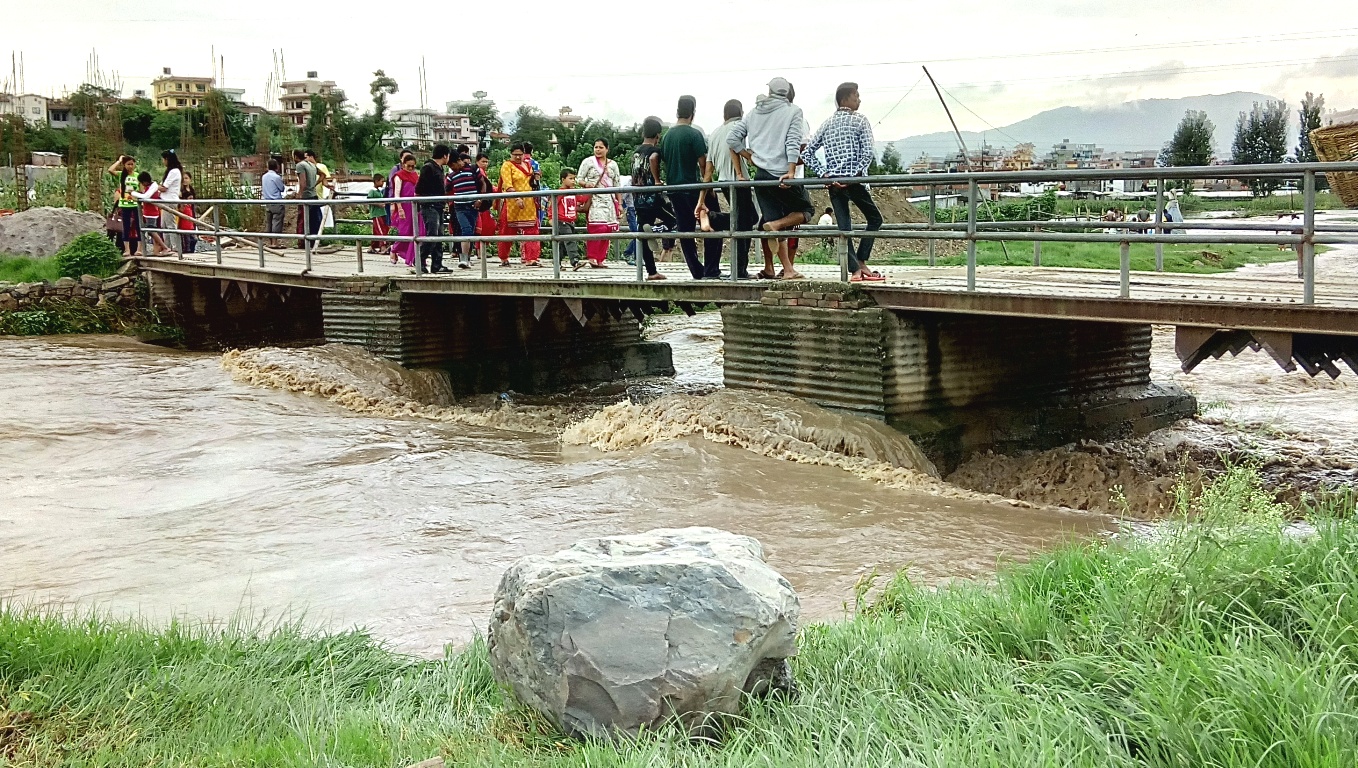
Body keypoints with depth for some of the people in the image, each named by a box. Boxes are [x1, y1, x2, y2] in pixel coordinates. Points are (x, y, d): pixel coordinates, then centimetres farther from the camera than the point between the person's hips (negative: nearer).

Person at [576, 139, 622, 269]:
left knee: (607, 230, -2)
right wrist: (586, 184, -19)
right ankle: (592, 257, -12)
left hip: (609, 201, 4)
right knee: (596, 228, -18)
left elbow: (617, 185, 17)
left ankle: (600, 259, 5)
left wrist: (619, 204, 12)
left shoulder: (613, 165, 16)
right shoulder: (588, 162, 6)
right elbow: (579, 179, 4)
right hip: (594, 200, -4)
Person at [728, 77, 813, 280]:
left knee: (773, 221, 7)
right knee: (806, 210, 13)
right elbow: (793, 143, -12)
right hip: (783, 175, -5)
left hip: (761, 176, 5)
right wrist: (791, 171, -18)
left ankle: (788, 269, 3)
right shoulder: (793, 111, 0)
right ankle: (775, 224, -14)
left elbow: (732, 139, 9)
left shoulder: (754, 113, 13)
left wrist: (751, 157, 14)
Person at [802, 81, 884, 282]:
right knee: (874, 219, 11)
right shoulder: (859, 119, -1)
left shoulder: (828, 123, 14)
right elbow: (868, 152, -14)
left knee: (844, 226, 4)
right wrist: (856, 173, -10)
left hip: (833, 182, 5)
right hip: (853, 180, -5)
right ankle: (861, 262, 2)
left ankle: (854, 270, -3)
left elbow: (807, 153, 9)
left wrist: (823, 173, 4)